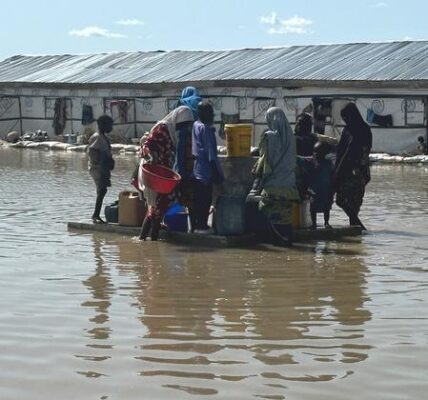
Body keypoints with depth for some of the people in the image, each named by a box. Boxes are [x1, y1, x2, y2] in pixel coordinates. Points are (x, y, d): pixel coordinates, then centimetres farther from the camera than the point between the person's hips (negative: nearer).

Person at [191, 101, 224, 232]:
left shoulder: (195, 126, 9)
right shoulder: (206, 129, -14)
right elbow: (211, 154, -15)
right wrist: (216, 172, -11)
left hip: (194, 170, 8)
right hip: (204, 171, -8)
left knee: (195, 199, 11)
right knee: (205, 199, -1)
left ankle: (194, 225, 15)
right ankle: (202, 225, 1)